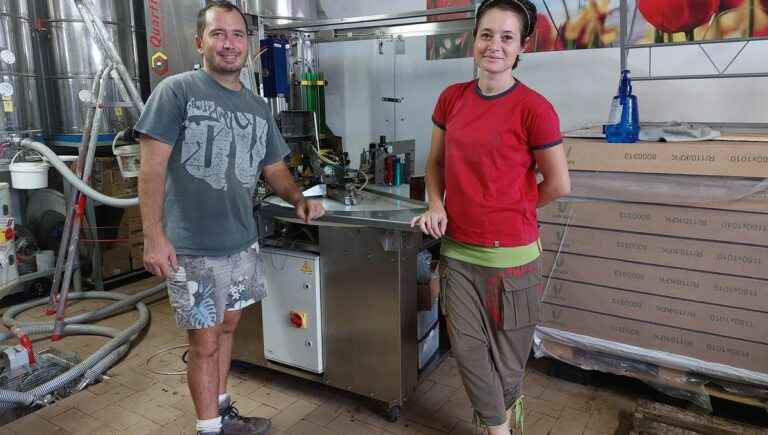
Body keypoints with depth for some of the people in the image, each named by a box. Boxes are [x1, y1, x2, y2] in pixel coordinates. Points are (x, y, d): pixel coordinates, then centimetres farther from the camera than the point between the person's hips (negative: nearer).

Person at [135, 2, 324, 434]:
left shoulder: (259, 107, 10)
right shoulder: (176, 91, -8)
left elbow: (275, 168, 15)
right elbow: (153, 166, -12)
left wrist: (298, 199, -4)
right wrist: (154, 235, -19)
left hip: (243, 242, 6)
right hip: (192, 248, -6)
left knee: (227, 328, 19)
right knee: (205, 343, 5)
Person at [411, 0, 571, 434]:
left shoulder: (534, 108, -13)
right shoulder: (452, 98, 2)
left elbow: (559, 185, -5)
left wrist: (512, 209, 5)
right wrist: (436, 205, -3)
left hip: (510, 252, -4)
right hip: (457, 249, 4)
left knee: (507, 350, 15)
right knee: (467, 348, 12)